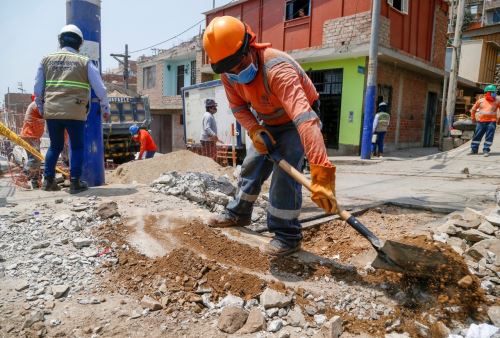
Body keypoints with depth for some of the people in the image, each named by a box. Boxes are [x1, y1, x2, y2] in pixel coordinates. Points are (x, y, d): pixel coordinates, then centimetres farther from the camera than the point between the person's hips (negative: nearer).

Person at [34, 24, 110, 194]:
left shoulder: (47, 60, 11)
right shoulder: (85, 62, 2)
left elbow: (38, 88, 13)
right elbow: (100, 89, 3)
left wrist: (41, 107, 24)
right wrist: (105, 108, 14)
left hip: (51, 111, 3)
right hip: (75, 112, -3)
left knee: (55, 146, 19)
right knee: (77, 147, 10)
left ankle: (48, 180, 19)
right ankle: (75, 182, 8)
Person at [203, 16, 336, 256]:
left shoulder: (276, 68, -41)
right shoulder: (228, 73, -17)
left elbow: (305, 119, -53)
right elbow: (238, 106, -1)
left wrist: (321, 173, -62)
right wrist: (254, 130, -23)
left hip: (294, 123, -6)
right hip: (269, 123, 7)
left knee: (284, 174, -19)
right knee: (251, 166, 13)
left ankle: (287, 236, -3)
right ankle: (238, 213, 34)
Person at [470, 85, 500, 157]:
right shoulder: (480, 101, 4)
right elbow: (473, 109, 16)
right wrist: (473, 118, 18)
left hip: (491, 121, -1)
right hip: (481, 121, 1)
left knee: (489, 136, -3)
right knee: (477, 135, 3)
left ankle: (486, 150, 3)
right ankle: (474, 149, 12)